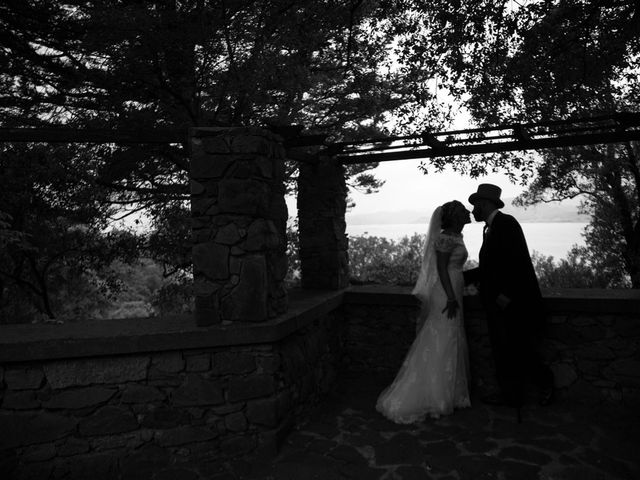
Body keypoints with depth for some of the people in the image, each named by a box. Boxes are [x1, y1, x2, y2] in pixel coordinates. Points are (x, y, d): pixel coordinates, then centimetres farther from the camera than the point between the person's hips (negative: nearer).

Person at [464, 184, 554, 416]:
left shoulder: (506, 223, -14)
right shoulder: (491, 229, 14)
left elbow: (516, 262, -23)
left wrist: (504, 295, -22)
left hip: (515, 303, -9)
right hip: (498, 303, 9)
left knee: (518, 351, 0)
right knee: (503, 351, 13)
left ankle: (544, 380, 25)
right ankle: (511, 396, 25)